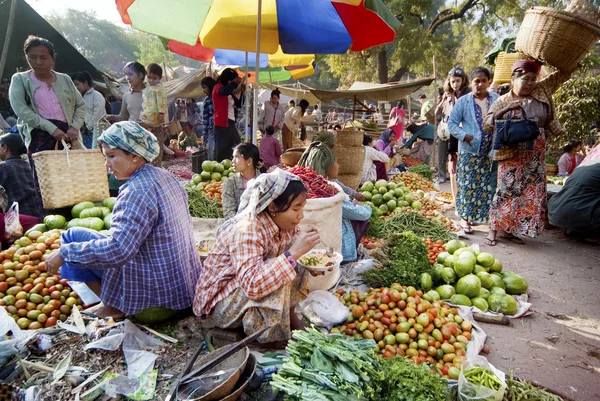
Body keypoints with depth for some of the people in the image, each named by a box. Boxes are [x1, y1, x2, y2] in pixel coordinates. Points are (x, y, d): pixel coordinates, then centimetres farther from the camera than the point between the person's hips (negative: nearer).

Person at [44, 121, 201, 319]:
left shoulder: (138, 191, -22)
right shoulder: (165, 176, 5)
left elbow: (117, 250, -29)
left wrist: (64, 253, -18)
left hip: (159, 288, -9)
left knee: (73, 237, -2)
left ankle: (114, 306, 5)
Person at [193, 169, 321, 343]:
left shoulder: (284, 224, -9)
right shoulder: (246, 230, -32)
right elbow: (253, 286, -42)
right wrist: (294, 253, -42)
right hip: (219, 302, -7)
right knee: (278, 278, -29)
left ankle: (290, 316, 2)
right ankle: (272, 337, -9)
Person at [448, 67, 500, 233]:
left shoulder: (497, 99, 5)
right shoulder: (463, 101, -1)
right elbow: (452, 123, -3)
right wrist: (466, 136, -15)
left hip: (492, 152, 2)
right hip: (469, 152, -2)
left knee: (490, 186, 8)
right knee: (468, 185, 2)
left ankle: (490, 218, 21)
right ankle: (465, 218, 14)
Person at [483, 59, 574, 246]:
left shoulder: (541, 91, 9)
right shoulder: (503, 101, -1)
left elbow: (563, 73, 14)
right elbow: (486, 125, -7)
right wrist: (504, 110, -21)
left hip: (536, 155, 5)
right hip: (512, 155, -5)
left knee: (531, 193, 6)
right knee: (506, 190, -8)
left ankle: (509, 229, 15)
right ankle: (493, 230, 0)